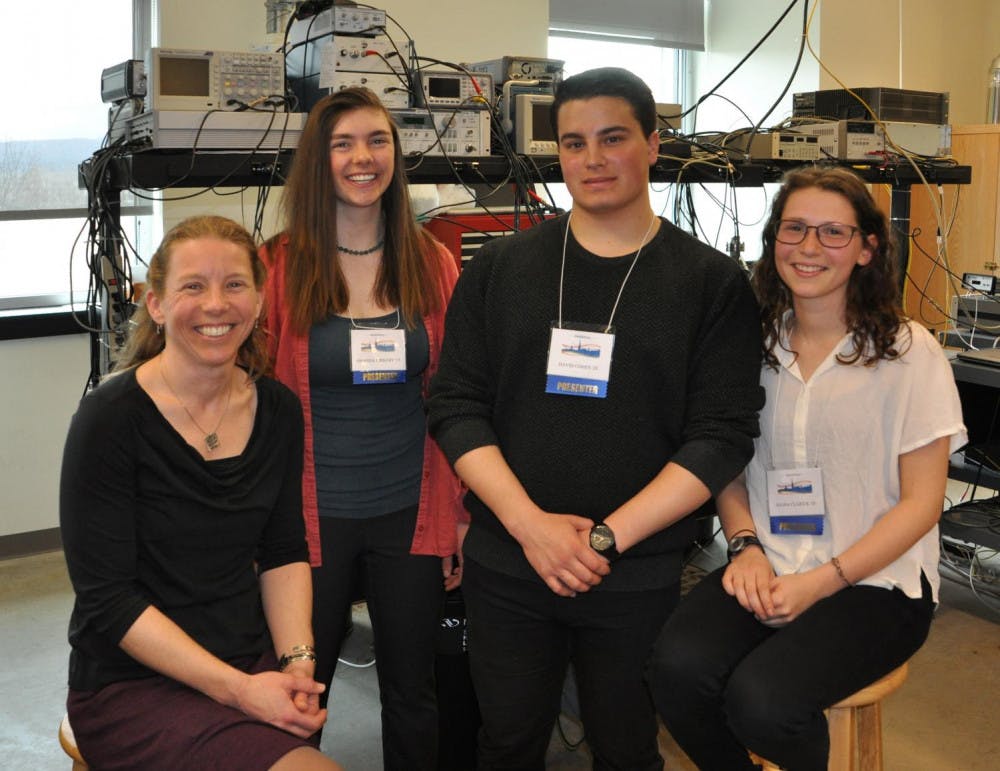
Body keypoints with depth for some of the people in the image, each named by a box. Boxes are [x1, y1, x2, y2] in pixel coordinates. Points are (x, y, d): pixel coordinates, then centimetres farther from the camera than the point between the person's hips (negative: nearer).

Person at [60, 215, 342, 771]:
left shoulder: (278, 410, 3)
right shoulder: (111, 419, -14)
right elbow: (107, 599, -14)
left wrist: (298, 661, -6)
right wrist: (237, 689, -19)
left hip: (255, 667, 6)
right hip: (132, 685, -5)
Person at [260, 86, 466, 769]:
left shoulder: (434, 265, 2)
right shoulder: (278, 268, -5)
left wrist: (463, 510, 4)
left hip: (413, 514, 2)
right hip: (312, 516, -1)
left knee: (413, 693, 16)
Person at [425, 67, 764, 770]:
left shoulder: (712, 282, -3)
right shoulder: (499, 268, 3)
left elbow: (723, 437, -9)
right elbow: (455, 406, -1)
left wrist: (605, 538, -16)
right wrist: (531, 525, -14)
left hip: (638, 576, -1)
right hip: (505, 568, 2)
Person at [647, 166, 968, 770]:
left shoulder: (908, 352, -5)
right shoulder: (756, 344, 6)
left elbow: (921, 501, -5)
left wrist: (821, 582, -14)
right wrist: (745, 546, -7)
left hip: (875, 581, -3)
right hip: (766, 568, 3)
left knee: (762, 698, -28)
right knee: (678, 670, -25)